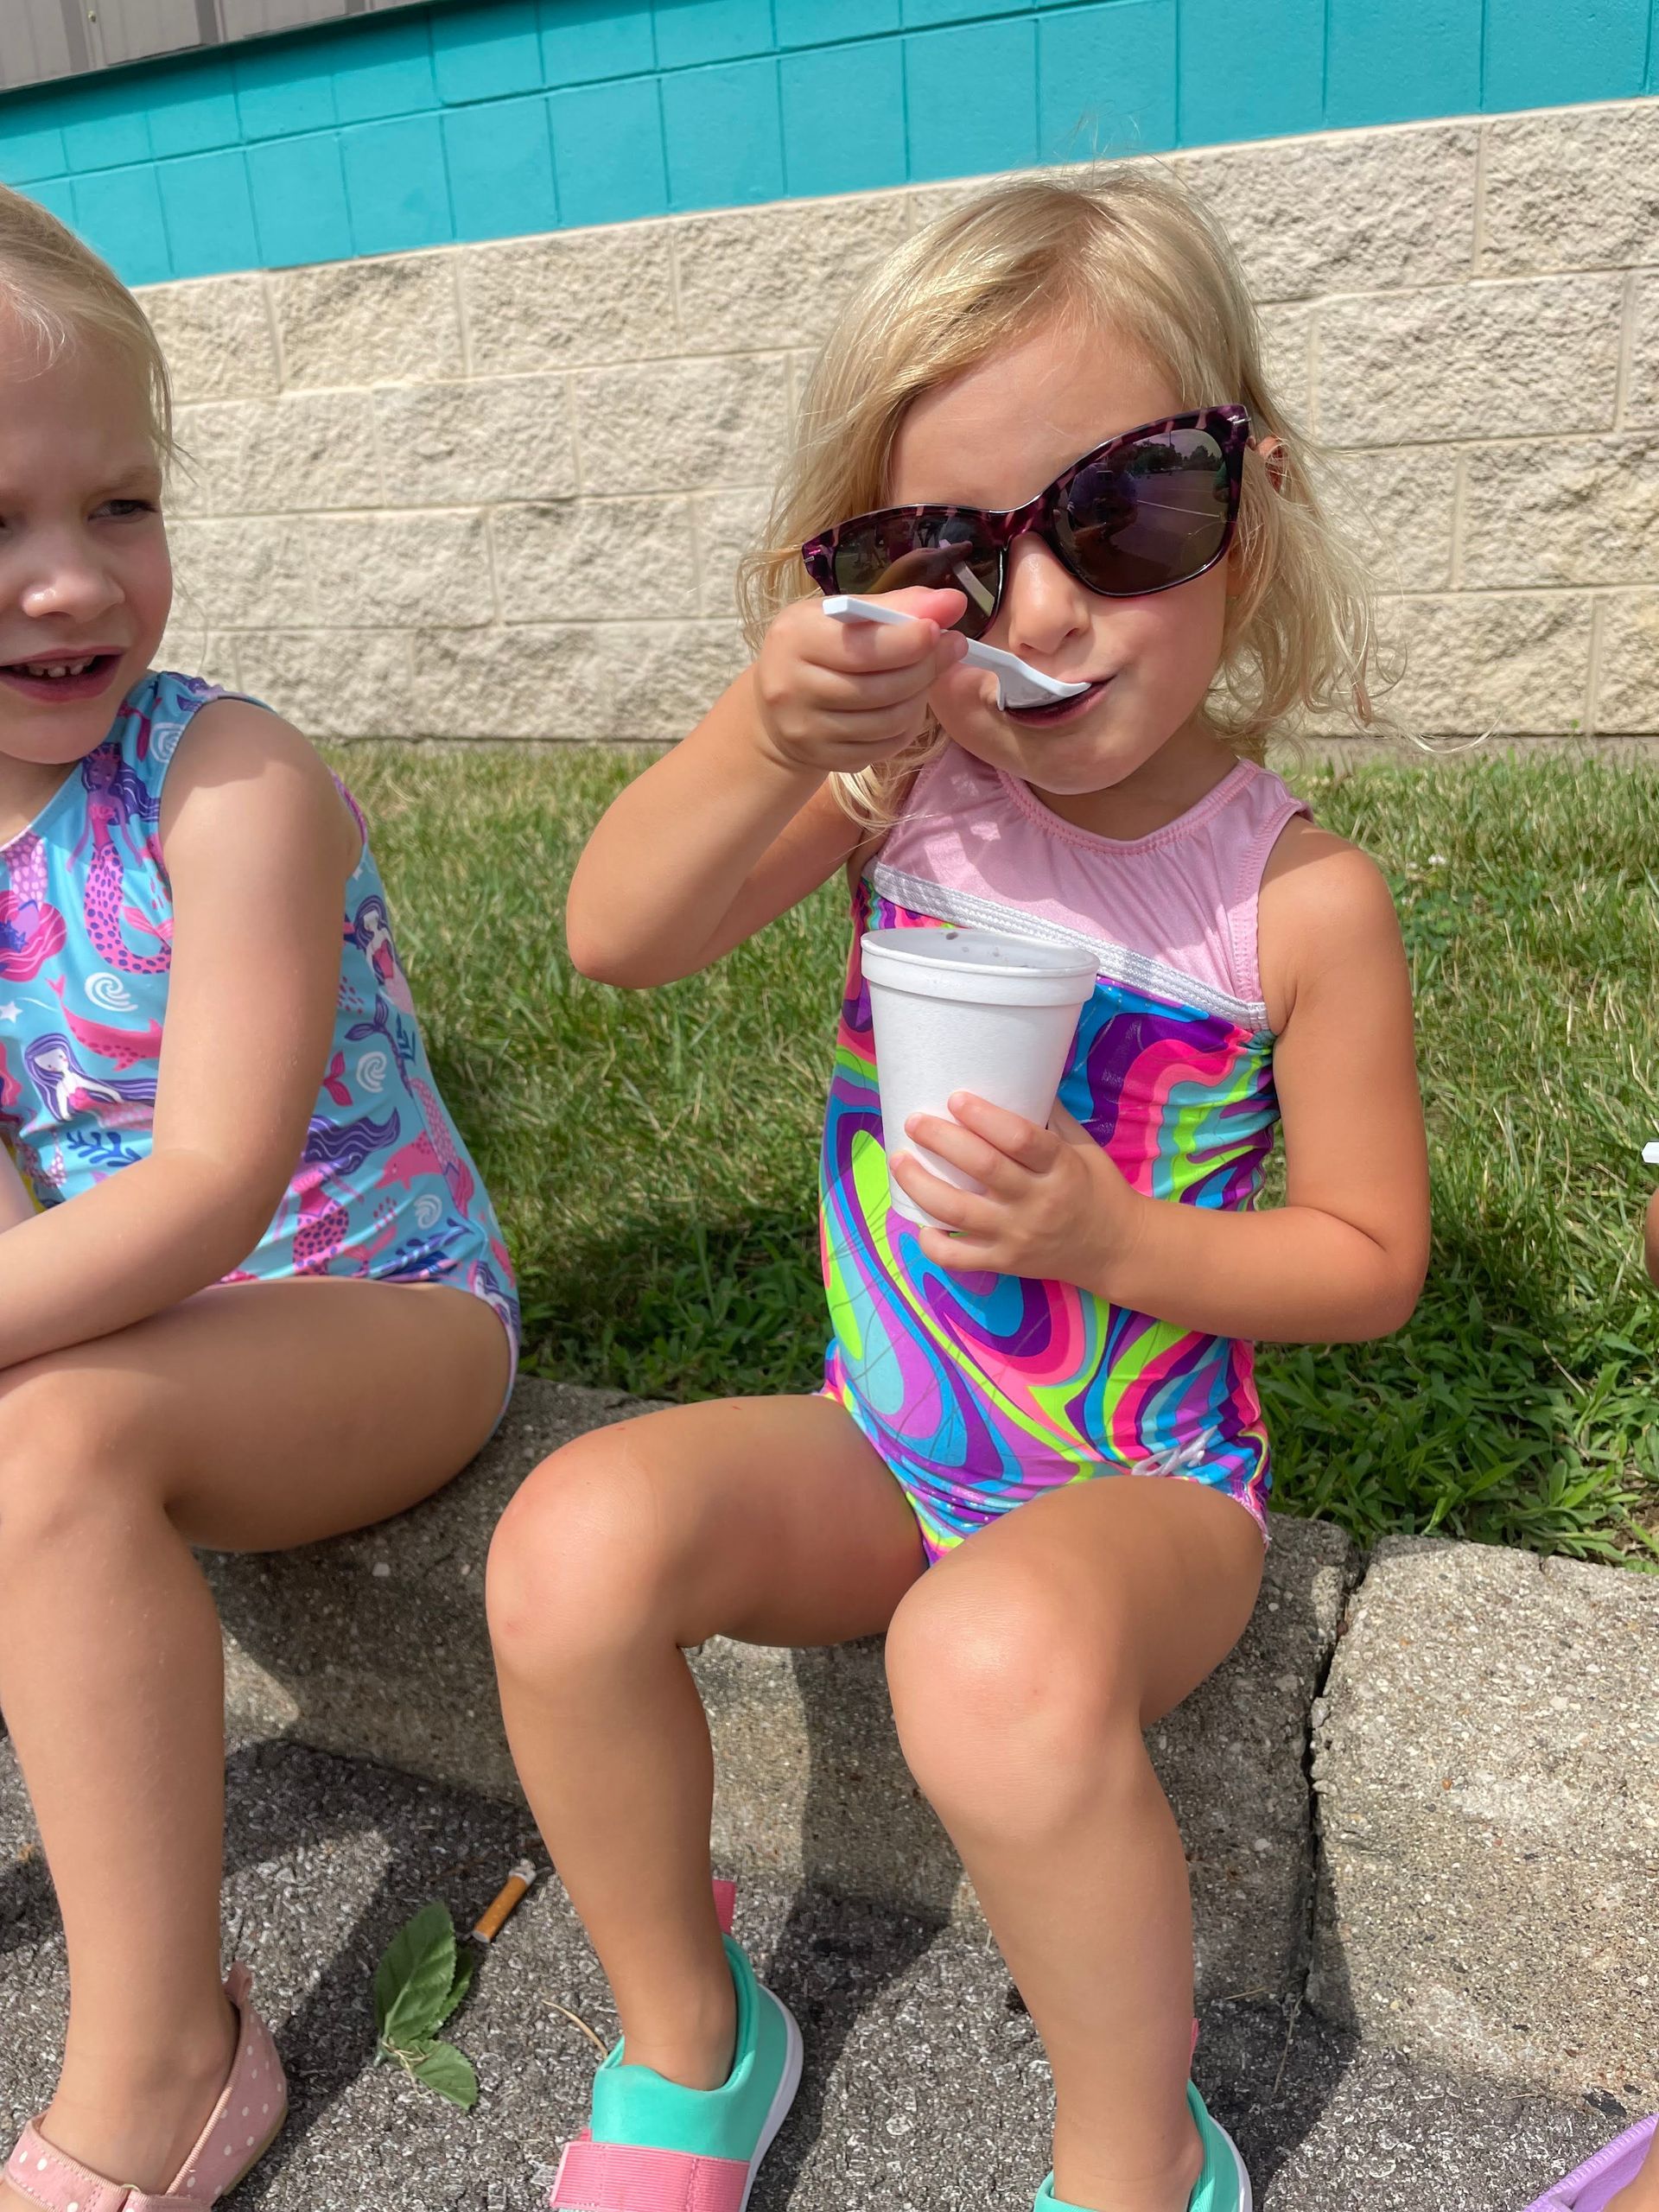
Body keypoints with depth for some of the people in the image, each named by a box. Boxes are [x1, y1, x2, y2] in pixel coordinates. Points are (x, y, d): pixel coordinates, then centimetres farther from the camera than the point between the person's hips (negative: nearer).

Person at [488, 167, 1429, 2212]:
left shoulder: (1297, 900, -13)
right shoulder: (908, 790, -5)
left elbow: (1369, 1260, -4)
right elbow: (614, 939, -14)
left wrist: (1110, 1236, -21)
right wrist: (762, 741, -31)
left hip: (1143, 1481, -3)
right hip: (888, 1449, 4)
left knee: (1002, 1664, -36)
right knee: (574, 1545, -22)